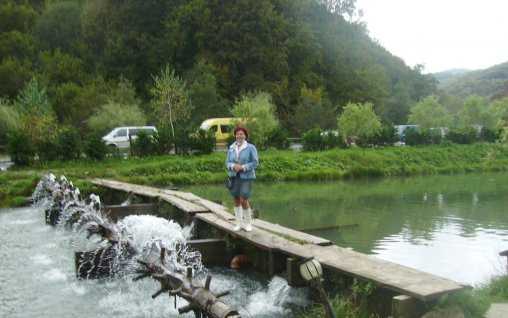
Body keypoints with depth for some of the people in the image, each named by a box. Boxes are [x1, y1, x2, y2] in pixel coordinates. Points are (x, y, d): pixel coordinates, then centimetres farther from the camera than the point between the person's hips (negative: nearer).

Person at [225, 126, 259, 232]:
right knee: (236, 200, 7)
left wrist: (243, 167, -16)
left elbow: (255, 162, -6)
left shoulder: (250, 147, -4)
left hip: (246, 177, -4)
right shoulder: (231, 148, 8)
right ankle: (239, 223, 19)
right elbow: (227, 162, 10)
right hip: (234, 176, 4)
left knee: (244, 200, -9)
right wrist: (233, 166, -12)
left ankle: (248, 223, 11)